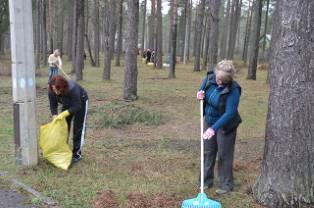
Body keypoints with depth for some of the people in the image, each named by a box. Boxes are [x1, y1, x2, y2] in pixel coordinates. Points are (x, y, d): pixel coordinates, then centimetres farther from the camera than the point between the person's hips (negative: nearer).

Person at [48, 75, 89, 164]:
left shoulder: (73, 89, -43)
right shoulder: (51, 92, -28)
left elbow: (77, 106, -35)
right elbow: (53, 106, -16)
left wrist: (64, 114, -44)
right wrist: (55, 117, -31)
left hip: (81, 102, -5)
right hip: (67, 104, 5)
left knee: (78, 128, -7)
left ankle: (77, 154, 0)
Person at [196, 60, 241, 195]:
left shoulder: (233, 90, -27)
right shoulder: (209, 78, -10)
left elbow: (230, 113, -29)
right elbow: (202, 90, 10)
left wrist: (214, 128, -34)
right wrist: (200, 95, -14)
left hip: (225, 125, -6)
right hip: (209, 121, 6)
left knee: (224, 155, 4)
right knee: (208, 152, 13)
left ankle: (226, 185, 19)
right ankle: (206, 181, 27)